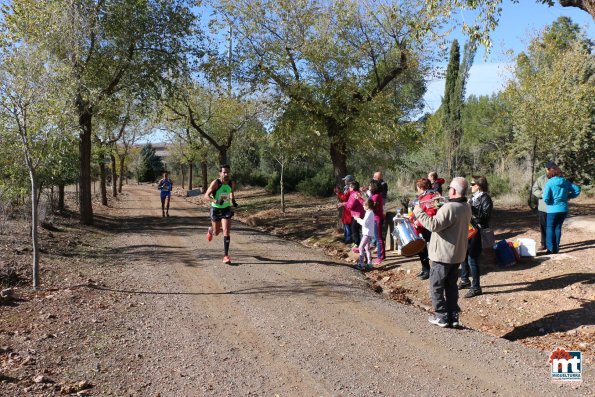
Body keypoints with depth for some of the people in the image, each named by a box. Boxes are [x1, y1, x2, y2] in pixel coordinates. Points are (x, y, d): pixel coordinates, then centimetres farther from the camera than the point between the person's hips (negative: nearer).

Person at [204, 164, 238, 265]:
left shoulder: (232, 184, -4)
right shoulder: (215, 183, -17)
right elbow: (206, 196, -18)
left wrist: (233, 201, -1)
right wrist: (216, 201, -34)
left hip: (226, 209, 2)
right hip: (216, 209, -2)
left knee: (226, 232, -12)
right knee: (216, 232, 13)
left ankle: (226, 256, -9)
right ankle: (210, 230, 52)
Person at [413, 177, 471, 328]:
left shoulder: (449, 208, -24)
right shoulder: (467, 207, 6)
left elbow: (433, 225, -29)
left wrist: (419, 212, -20)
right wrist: (438, 211, 10)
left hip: (443, 254, -8)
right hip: (458, 254, 8)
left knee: (436, 286, 6)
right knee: (451, 285, 17)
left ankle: (441, 317, 11)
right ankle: (453, 317, 20)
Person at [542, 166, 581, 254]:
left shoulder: (549, 183, -12)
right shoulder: (566, 182, 3)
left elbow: (545, 198, -19)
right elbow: (577, 189, 7)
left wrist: (549, 203, 1)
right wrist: (568, 196, 10)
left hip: (553, 209, -5)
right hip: (564, 209, 5)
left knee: (550, 228, 6)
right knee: (558, 227, 14)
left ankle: (551, 248, 2)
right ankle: (556, 248, 16)